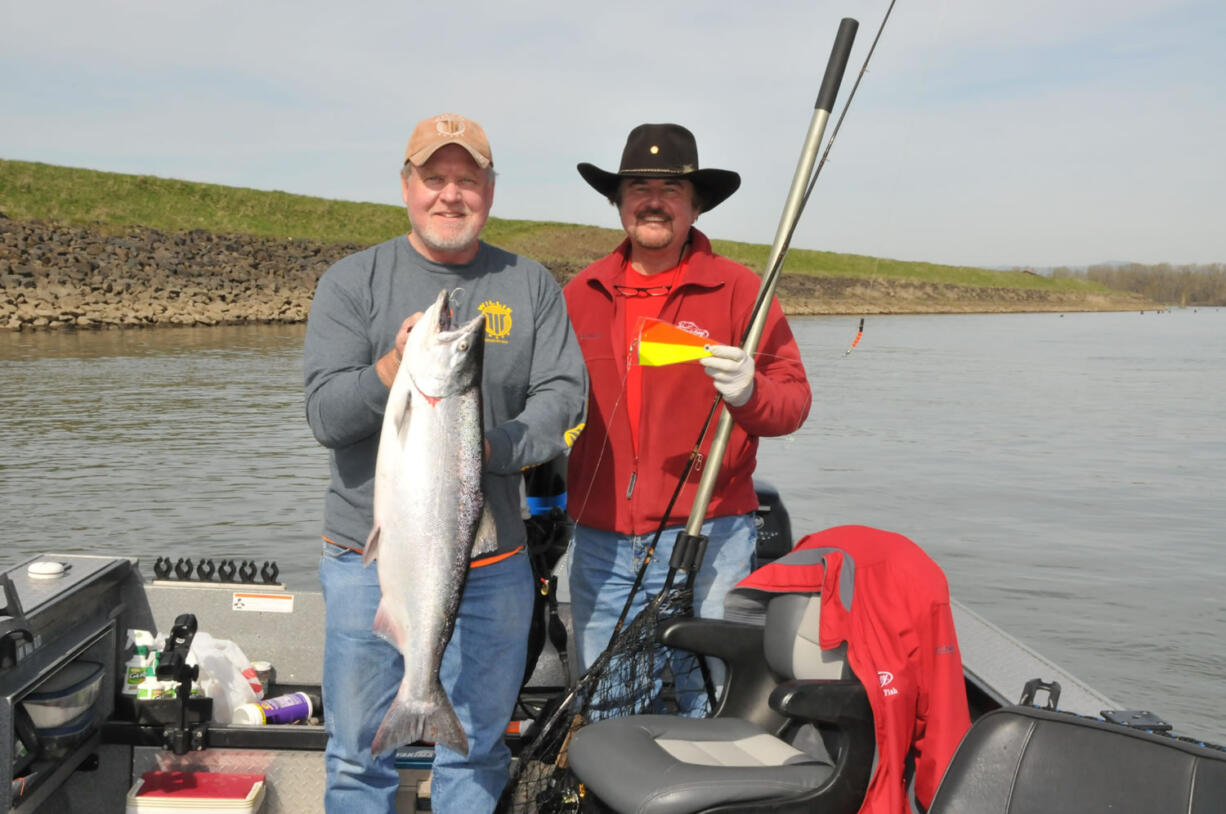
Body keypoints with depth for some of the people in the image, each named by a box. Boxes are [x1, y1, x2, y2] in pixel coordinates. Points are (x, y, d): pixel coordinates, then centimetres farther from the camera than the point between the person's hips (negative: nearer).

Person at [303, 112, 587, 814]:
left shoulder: (531, 287, 6)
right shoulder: (352, 282, 1)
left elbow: (562, 401, -2)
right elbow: (325, 415, -7)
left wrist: (490, 447, -19)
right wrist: (394, 366, -26)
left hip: (493, 564, 1)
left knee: (479, 750, 14)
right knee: (360, 752, 10)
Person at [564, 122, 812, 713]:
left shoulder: (739, 289, 0)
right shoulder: (581, 293, 11)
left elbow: (793, 400, -3)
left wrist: (750, 393, -24)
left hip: (708, 538, -3)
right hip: (601, 546, 4)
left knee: (709, 707, 2)